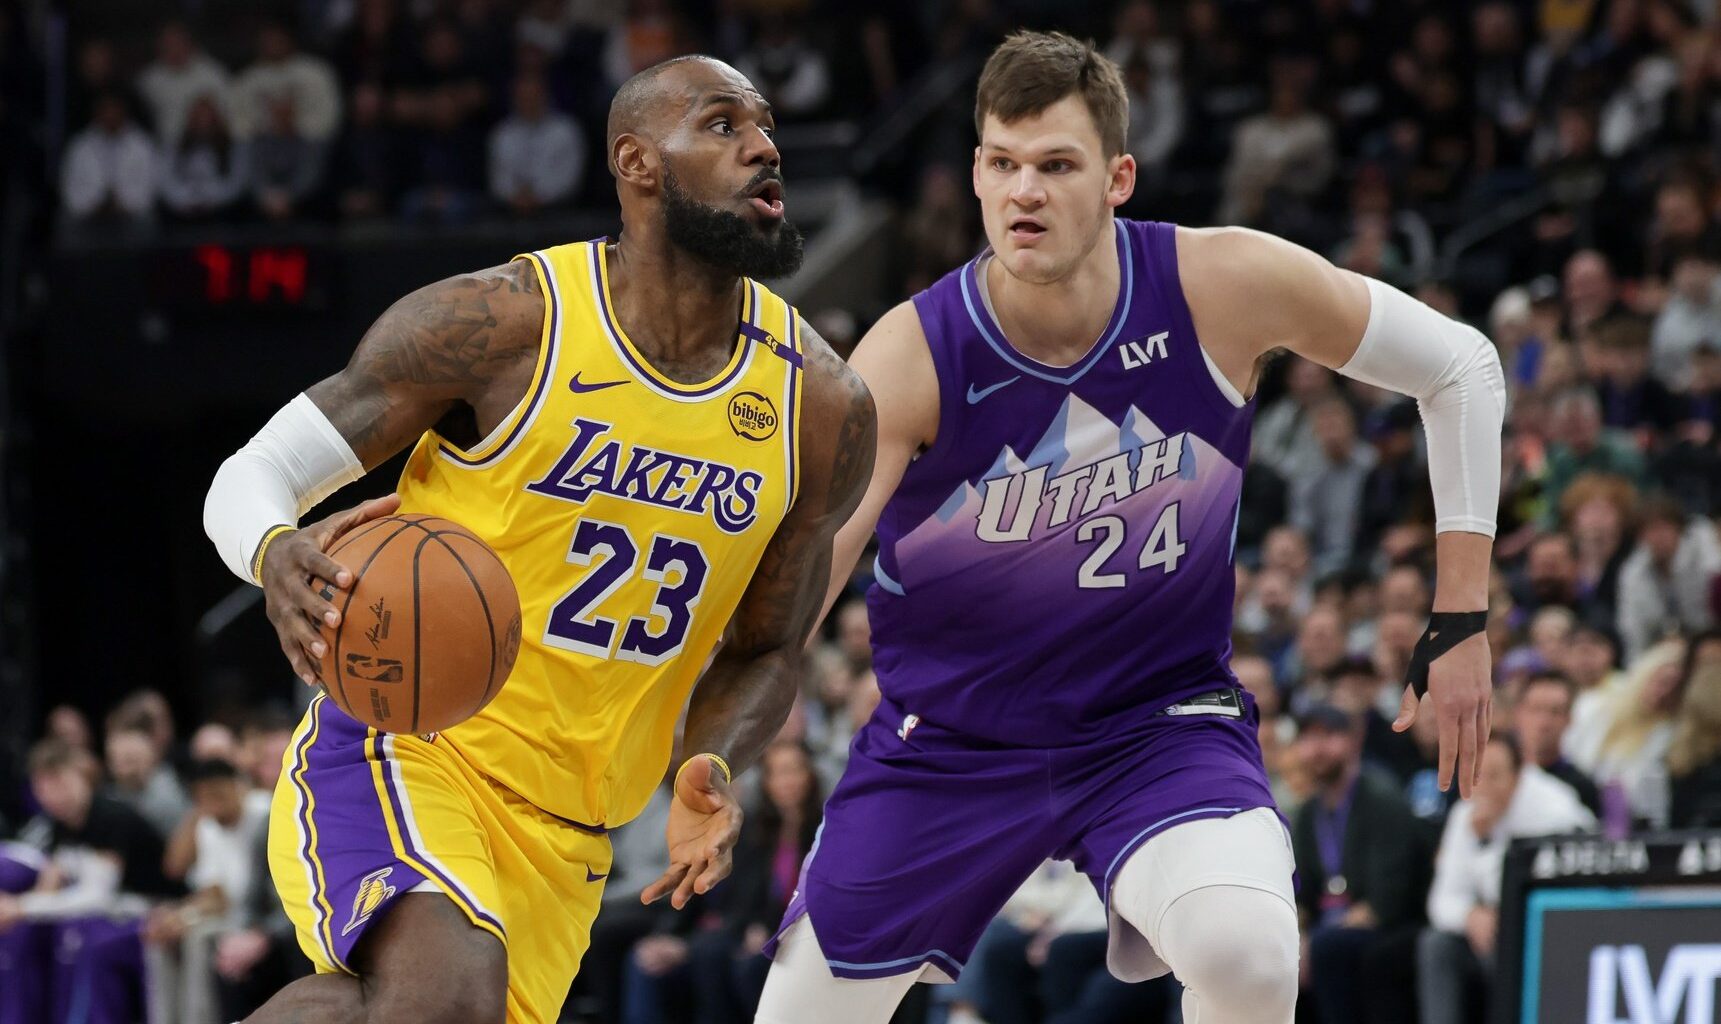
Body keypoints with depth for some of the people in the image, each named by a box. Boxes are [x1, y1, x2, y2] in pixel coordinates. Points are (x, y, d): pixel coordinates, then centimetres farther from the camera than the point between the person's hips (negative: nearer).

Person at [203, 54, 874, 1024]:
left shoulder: (823, 407, 1)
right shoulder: (506, 323, -12)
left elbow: (767, 648, 15)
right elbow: (252, 474, -5)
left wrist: (711, 774, -7)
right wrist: (278, 559, -30)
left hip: (565, 835, 6)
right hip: (405, 752, -6)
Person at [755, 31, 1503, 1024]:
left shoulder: (1224, 287, -18)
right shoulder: (910, 359, -21)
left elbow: (1461, 365, -5)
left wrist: (1462, 622, -5)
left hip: (1162, 718, -1)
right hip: (950, 737, 1)